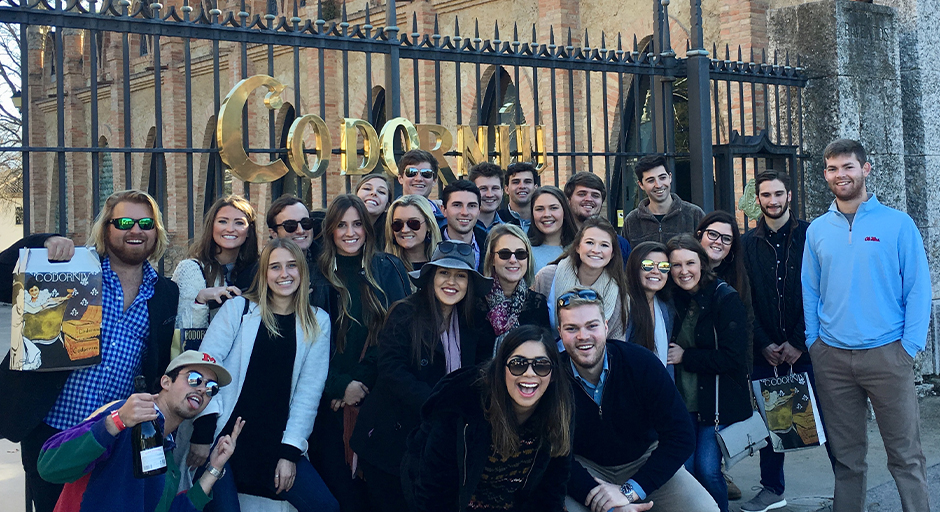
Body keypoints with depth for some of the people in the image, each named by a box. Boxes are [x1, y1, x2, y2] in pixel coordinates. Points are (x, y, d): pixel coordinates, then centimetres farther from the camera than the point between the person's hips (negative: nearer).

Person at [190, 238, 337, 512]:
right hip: (224, 437, -2)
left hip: (276, 443, 2)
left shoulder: (317, 322, 6)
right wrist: (202, 435, -11)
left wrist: (290, 451, -4)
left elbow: (308, 391, 2)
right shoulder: (237, 309, 1)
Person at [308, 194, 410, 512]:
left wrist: (361, 381, -8)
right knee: (334, 477, 1)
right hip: (329, 398, 0)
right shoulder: (316, 274, 3)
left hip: (376, 394, 0)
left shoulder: (389, 270, 6)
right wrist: (341, 386, -10)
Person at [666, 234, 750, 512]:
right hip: (683, 400, 5)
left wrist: (685, 356, -11)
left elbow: (732, 356, -15)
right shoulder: (675, 300, 8)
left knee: (708, 470, -9)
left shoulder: (725, 298, -9)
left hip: (717, 402, -5)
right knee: (684, 470, -3)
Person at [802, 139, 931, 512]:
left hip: (887, 355, -3)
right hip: (831, 359, 3)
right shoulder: (817, 231, 8)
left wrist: (910, 345, -8)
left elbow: (918, 289, -2)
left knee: (906, 456, -1)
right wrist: (813, 343, 4)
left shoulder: (898, 223, -1)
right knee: (845, 457, 11)